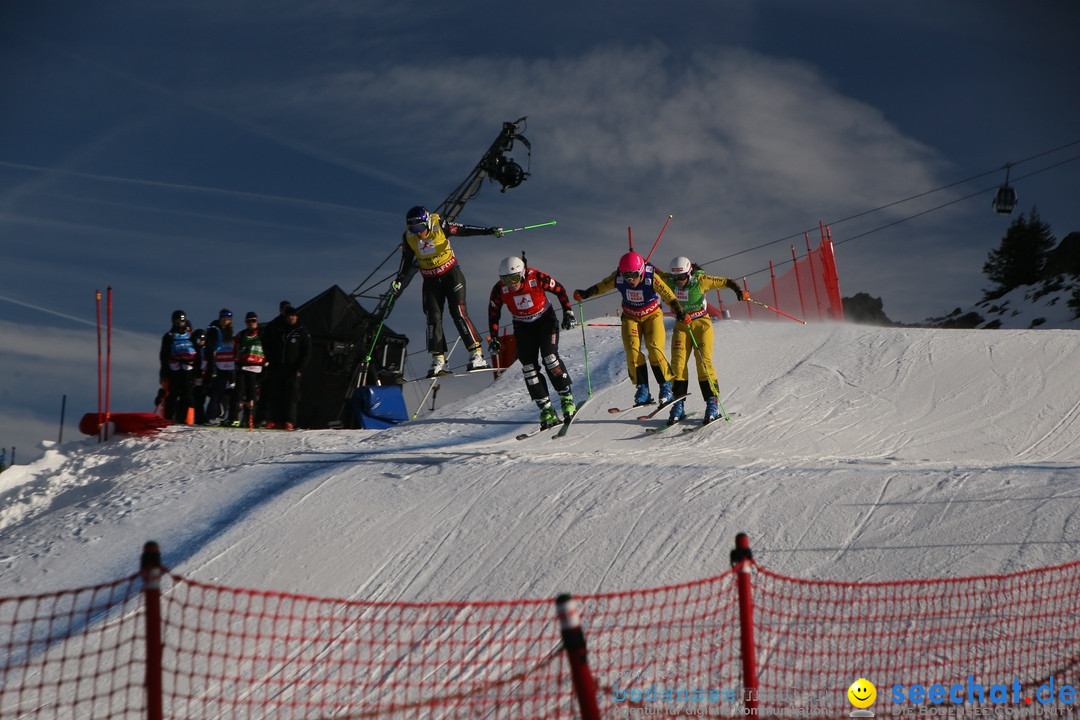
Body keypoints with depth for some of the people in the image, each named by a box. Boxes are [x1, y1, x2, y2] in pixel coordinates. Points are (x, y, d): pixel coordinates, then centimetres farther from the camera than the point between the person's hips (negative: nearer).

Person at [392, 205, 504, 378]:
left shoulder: (440, 226, -19)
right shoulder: (408, 237, -8)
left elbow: (463, 230, -15)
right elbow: (406, 261, 5)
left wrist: (489, 231, -22)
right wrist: (399, 281, -2)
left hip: (451, 274, -3)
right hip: (431, 281, 3)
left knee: (459, 313, -12)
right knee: (433, 318, -4)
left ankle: (477, 356, -12)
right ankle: (438, 361, -1)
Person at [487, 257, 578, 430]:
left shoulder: (537, 278, -26)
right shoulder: (499, 290, -18)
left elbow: (560, 290, -9)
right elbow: (493, 313, -2)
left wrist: (568, 313, -9)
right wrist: (494, 338, -5)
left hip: (545, 319, -3)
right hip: (523, 326, 3)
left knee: (549, 358, -19)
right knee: (529, 366, -8)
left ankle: (566, 398, -4)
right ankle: (546, 409, -6)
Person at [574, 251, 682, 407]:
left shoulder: (651, 278, -26)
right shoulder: (617, 278, -17)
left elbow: (667, 294, -29)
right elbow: (602, 286, 0)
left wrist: (679, 311, -40)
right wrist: (585, 294, -5)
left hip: (652, 316, -3)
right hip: (630, 317, 3)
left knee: (655, 349, -19)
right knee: (632, 351, -16)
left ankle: (667, 388, -8)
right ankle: (642, 390, -11)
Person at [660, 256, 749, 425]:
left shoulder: (700, 280, -15)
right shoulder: (669, 281, -6)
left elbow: (725, 282, -15)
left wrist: (739, 291, -32)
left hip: (701, 324, -3)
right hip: (681, 325, 3)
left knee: (703, 361, -14)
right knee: (677, 363, -9)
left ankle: (712, 404, -11)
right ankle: (678, 404, -3)